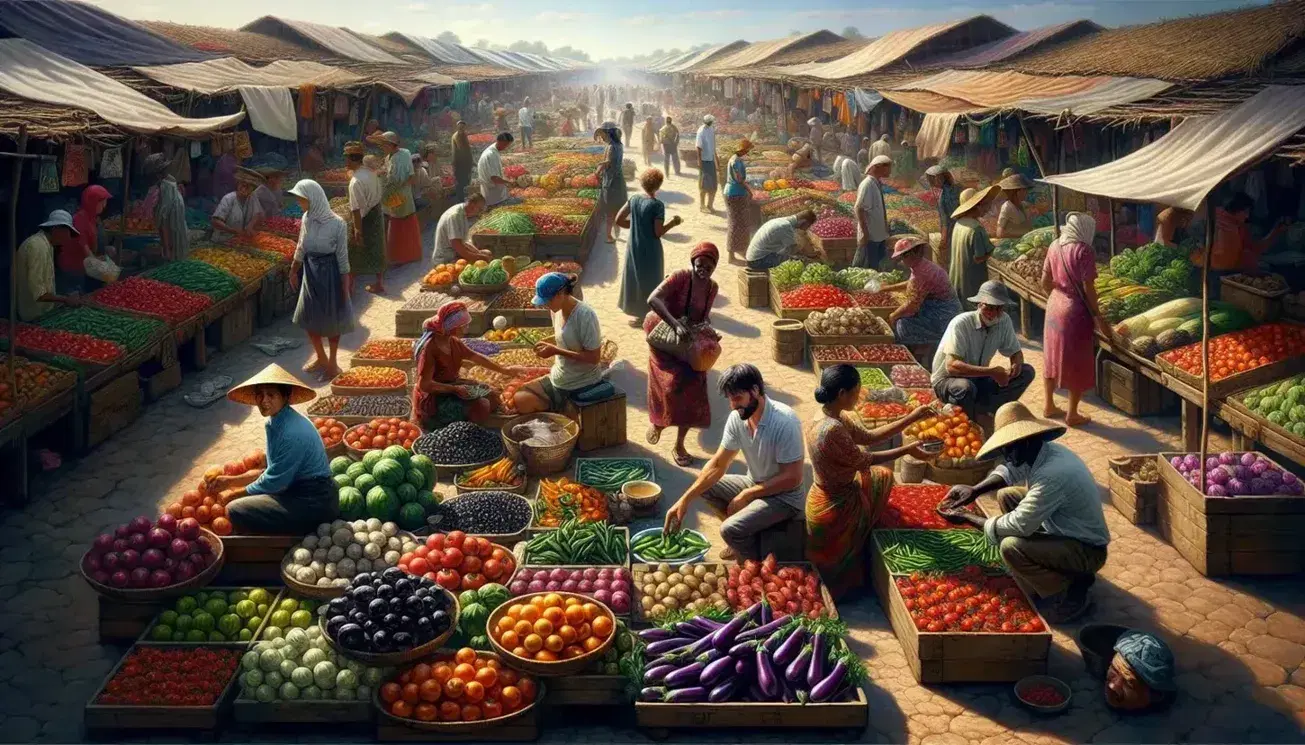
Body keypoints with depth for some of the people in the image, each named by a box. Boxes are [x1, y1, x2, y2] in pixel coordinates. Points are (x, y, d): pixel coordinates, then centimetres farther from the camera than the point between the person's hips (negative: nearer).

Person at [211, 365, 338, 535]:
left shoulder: (292, 432, -23)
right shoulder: (275, 423, 5)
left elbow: (274, 481, -17)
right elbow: (272, 471, 15)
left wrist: (235, 494, -4)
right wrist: (230, 481, 14)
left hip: (313, 503, -10)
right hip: (298, 491, 10)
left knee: (236, 510, -14)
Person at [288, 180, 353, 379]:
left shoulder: (336, 224, -21)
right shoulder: (306, 219, -5)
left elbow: (343, 258, -14)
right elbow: (301, 249, 9)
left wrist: (346, 286, -12)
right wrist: (293, 271, 17)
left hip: (330, 274, -6)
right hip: (310, 273, 6)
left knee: (332, 320, 10)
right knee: (308, 318, 14)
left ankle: (332, 362, 28)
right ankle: (321, 358, 34)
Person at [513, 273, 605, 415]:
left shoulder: (584, 315, -23)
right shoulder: (557, 310, 1)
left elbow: (594, 357, -23)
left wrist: (556, 351, -24)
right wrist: (548, 344, 1)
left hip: (582, 386, -8)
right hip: (558, 378, 8)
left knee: (523, 403, -14)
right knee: (519, 399, -8)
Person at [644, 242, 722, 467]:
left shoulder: (712, 287, -1)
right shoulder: (680, 277, -20)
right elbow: (653, 300, -32)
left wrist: (709, 330, -11)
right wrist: (676, 324, -42)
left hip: (691, 343, 5)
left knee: (692, 390, 0)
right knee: (674, 382, -22)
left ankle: (679, 445, 16)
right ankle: (657, 420, 12)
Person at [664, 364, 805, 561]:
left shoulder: (784, 422, -29)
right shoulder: (737, 418, -8)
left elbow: (793, 478, -25)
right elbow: (717, 465, -2)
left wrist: (747, 495, -19)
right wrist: (685, 500, -12)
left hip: (784, 496, -8)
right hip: (755, 484, 8)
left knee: (730, 530, -25)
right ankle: (746, 536, 13)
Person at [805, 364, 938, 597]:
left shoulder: (833, 416, -3)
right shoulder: (831, 429, -33)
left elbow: (868, 437, 6)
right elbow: (864, 461, -20)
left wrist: (912, 419, 5)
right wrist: (908, 450, -11)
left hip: (836, 494, 9)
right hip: (835, 508, -9)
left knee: (883, 477, 28)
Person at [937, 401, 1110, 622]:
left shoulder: (1054, 473, -33)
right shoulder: (1041, 452, -5)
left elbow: (1018, 525, -29)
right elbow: (1008, 471, 16)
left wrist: (967, 517, -17)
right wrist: (975, 490, -3)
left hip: (1087, 549, -9)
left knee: (1011, 547, -28)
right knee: (1006, 496, 8)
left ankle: (1068, 597, -5)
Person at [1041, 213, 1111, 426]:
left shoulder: (1054, 246, 3)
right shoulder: (1084, 250, -16)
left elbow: (1045, 283, 8)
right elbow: (1088, 288, -17)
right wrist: (1097, 316, -9)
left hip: (1054, 307, 7)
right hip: (1075, 312, -7)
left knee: (1053, 357, 18)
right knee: (1078, 364, 5)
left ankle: (1048, 405, 29)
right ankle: (1072, 414, 12)